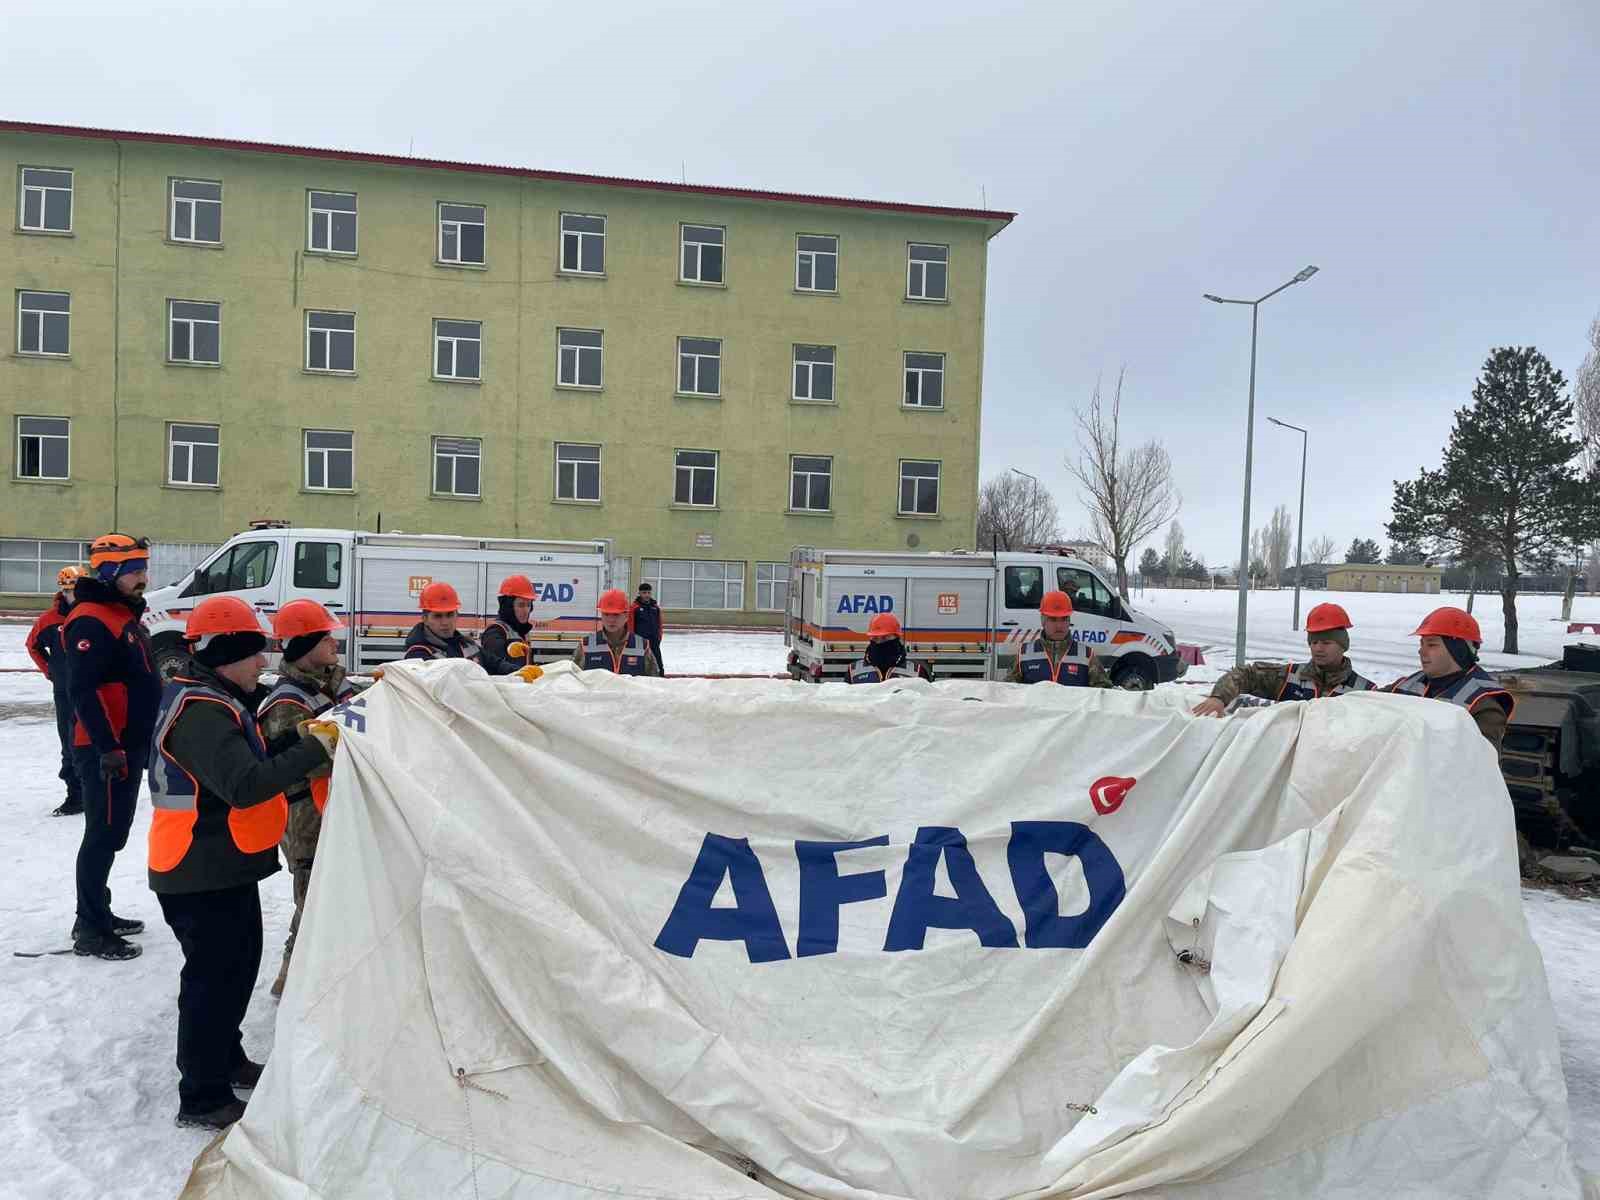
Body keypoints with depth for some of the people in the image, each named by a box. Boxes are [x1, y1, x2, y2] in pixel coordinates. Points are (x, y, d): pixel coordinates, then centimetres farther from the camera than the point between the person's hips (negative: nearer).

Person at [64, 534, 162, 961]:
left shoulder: (127, 616, 15)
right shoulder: (91, 621, -16)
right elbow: (83, 690, -24)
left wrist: (144, 741, 24)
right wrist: (107, 746, -27)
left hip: (130, 746, 10)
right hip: (104, 751, -10)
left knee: (113, 833, 17)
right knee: (103, 836, -4)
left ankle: (99, 914, 28)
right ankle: (90, 931, 3)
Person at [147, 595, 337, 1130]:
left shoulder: (211, 702, 11)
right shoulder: (204, 713, -24)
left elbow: (247, 763, 13)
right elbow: (245, 784, -34)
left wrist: (300, 742, 0)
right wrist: (314, 749, -29)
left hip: (219, 866, 11)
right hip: (205, 874, -11)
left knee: (237, 962, 23)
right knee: (215, 978, 0)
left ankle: (225, 1058, 39)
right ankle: (203, 1097, 13)